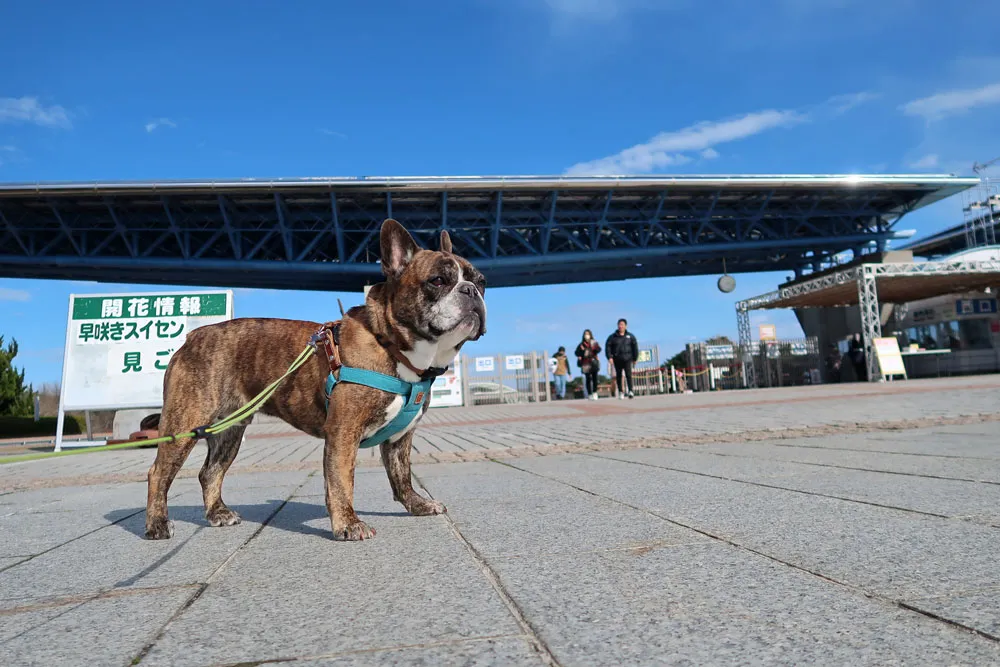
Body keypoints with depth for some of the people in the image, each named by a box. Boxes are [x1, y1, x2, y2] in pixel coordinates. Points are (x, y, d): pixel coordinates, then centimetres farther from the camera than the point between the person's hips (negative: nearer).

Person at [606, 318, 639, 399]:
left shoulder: (630, 336, 6)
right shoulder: (612, 337, 3)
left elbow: (635, 347, 10)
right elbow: (608, 347, 1)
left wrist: (635, 358, 8)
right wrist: (609, 357, -10)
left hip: (627, 359, -1)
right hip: (617, 360, 1)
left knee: (628, 374, -13)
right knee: (618, 376, 5)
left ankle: (630, 391, -14)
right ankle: (621, 392, 14)